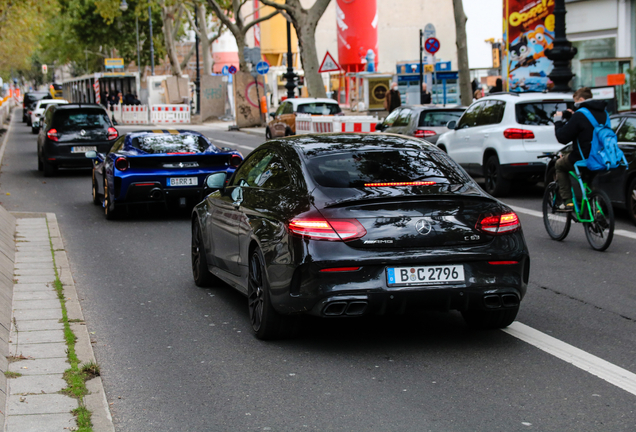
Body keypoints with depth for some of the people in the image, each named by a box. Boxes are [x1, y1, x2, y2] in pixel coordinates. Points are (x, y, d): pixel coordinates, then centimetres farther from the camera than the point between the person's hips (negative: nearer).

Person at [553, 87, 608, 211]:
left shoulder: (579, 115, -16)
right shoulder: (603, 113, 8)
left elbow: (562, 138, -14)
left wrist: (558, 121, 2)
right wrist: (571, 119, 24)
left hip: (583, 159, -7)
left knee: (559, 165, 18)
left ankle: (567, 201, 10)